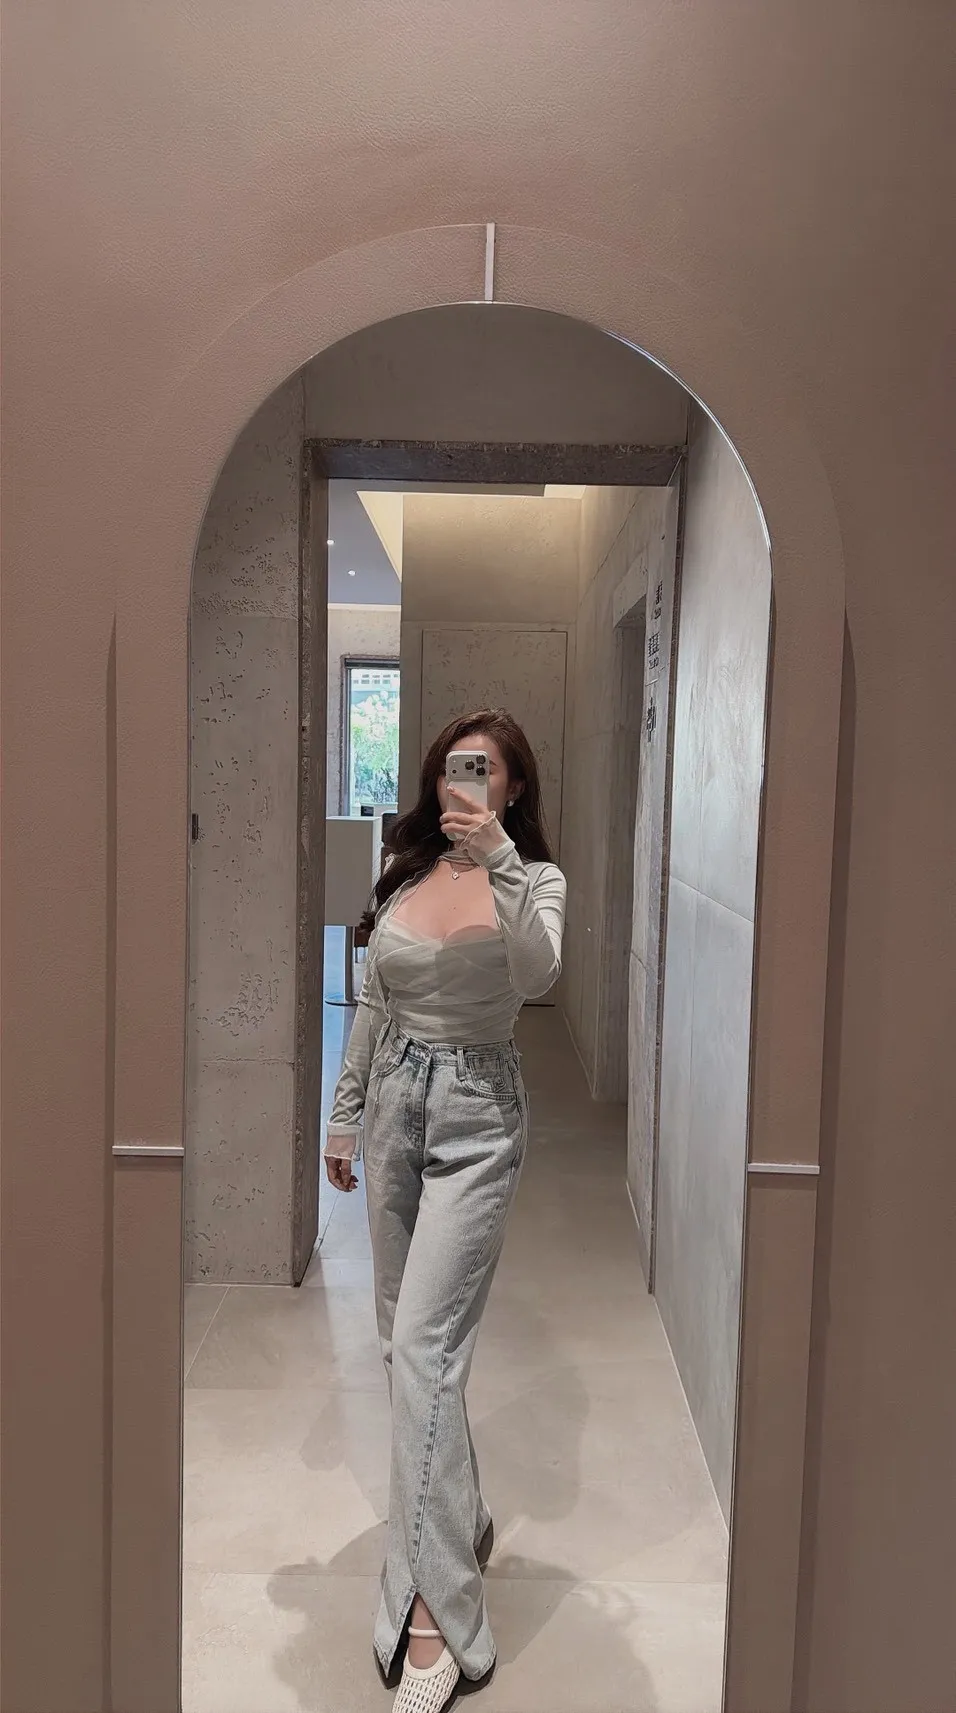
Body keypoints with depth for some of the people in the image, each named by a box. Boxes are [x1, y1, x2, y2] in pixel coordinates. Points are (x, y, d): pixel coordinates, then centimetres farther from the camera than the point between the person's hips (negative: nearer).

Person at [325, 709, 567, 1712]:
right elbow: (371, 1006, 12)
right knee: (405, 1336, 16)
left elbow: (537, 974, -29)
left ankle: (432, 1611, 2)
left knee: (424, 1347, -10)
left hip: (475, 1119, -5)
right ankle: (459, 1516, 38)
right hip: (393, 1103, 6)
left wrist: (498, 862, -38)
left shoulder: (534, 880, -7)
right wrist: (344, 1113, 15)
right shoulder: (402, 875, 5)